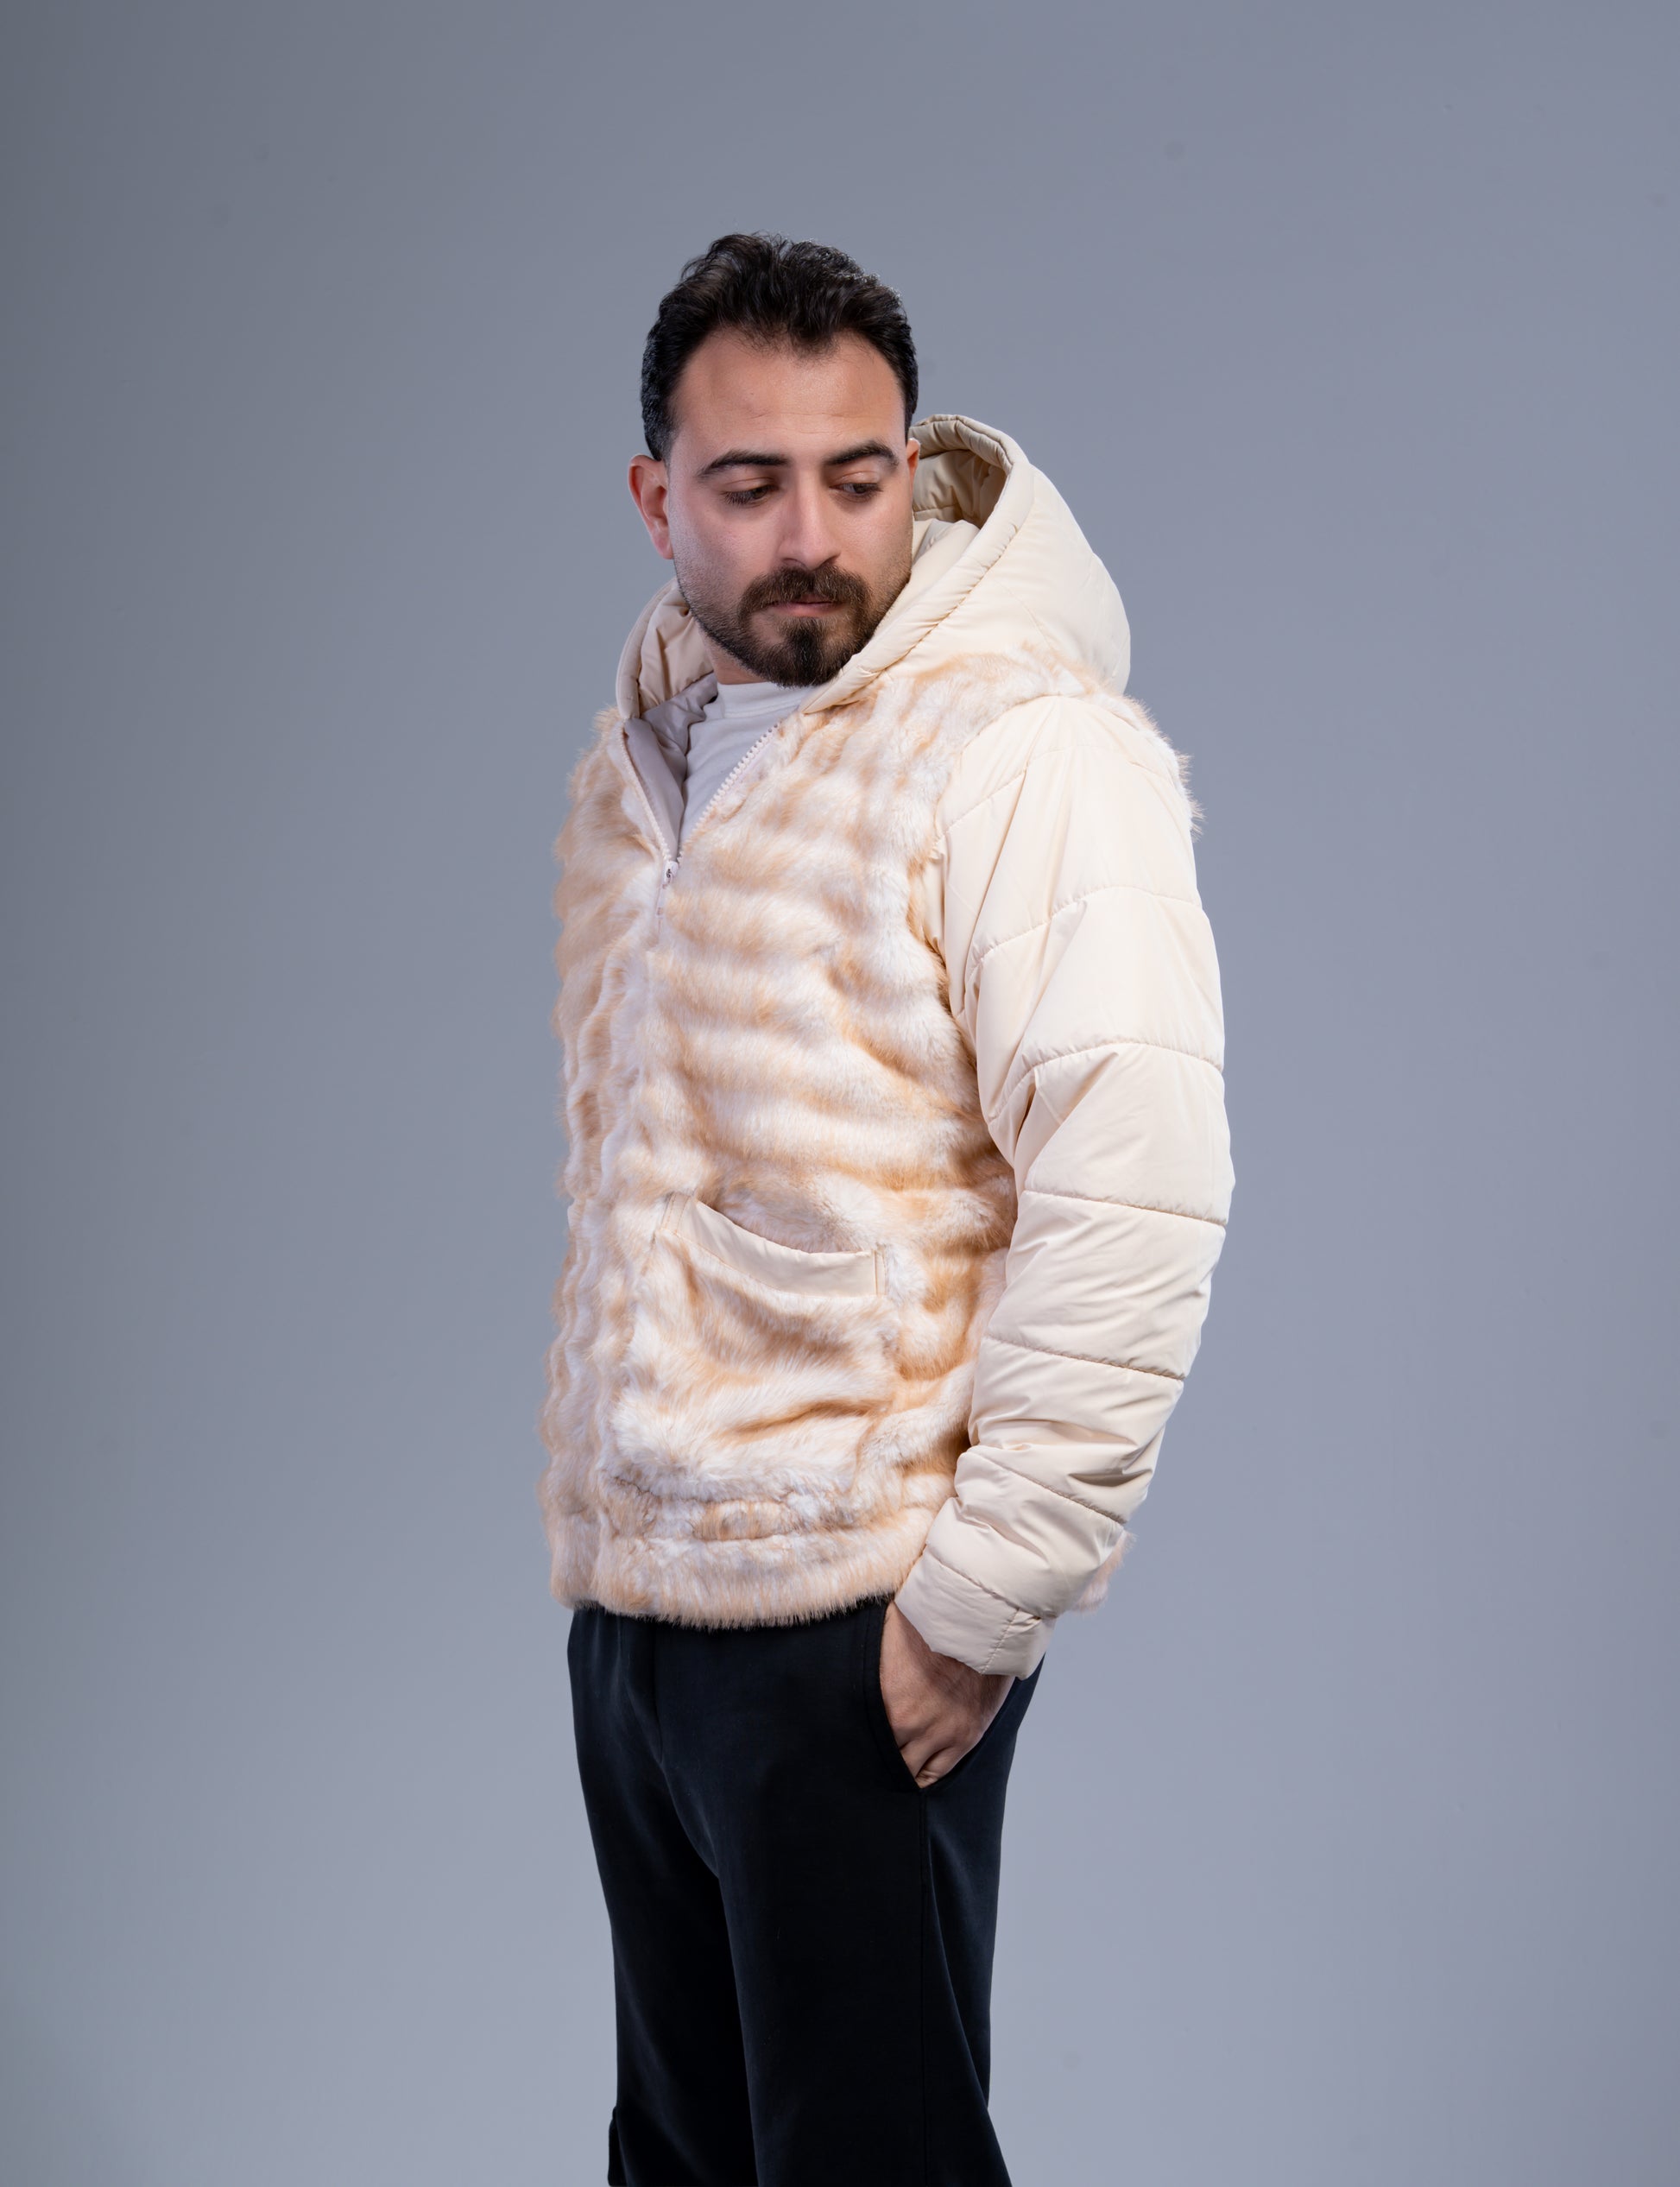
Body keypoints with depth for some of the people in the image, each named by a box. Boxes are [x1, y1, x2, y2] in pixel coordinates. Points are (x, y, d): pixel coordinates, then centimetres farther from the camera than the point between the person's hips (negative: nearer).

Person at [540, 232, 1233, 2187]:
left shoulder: (1024, 746, -15)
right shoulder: (641, 751, 12)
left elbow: (1134, 1191, -23)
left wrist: (987, 1591, -21)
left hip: (855, 1627, -8)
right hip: (625, 1593, 8)